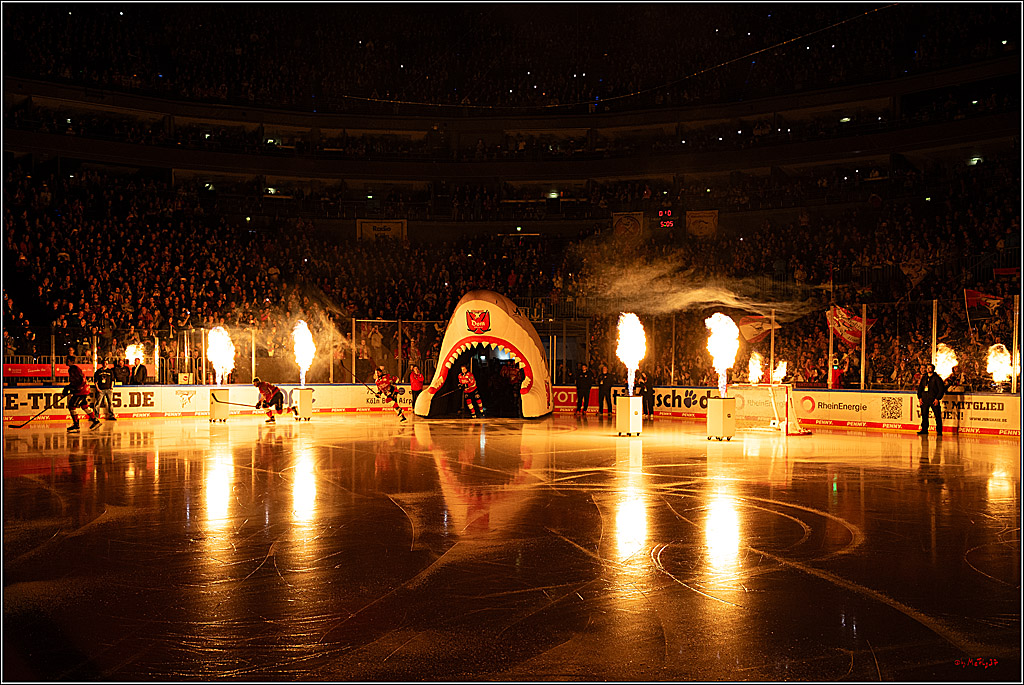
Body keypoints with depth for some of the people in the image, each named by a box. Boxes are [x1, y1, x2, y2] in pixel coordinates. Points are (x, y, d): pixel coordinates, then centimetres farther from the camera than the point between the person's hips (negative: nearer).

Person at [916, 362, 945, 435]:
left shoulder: (937, 378, -1)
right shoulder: (924, 378, 14)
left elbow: (941, 389, -4)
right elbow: (920, 388, 20)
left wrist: (937, 398, -11)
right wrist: (920, 397, 8)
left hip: (934, 400, -5)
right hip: (924, 400, 5)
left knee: (937, 416, -4)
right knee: (924, 415, 5)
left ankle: (939, 431, 2)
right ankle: (924, 430, 12)